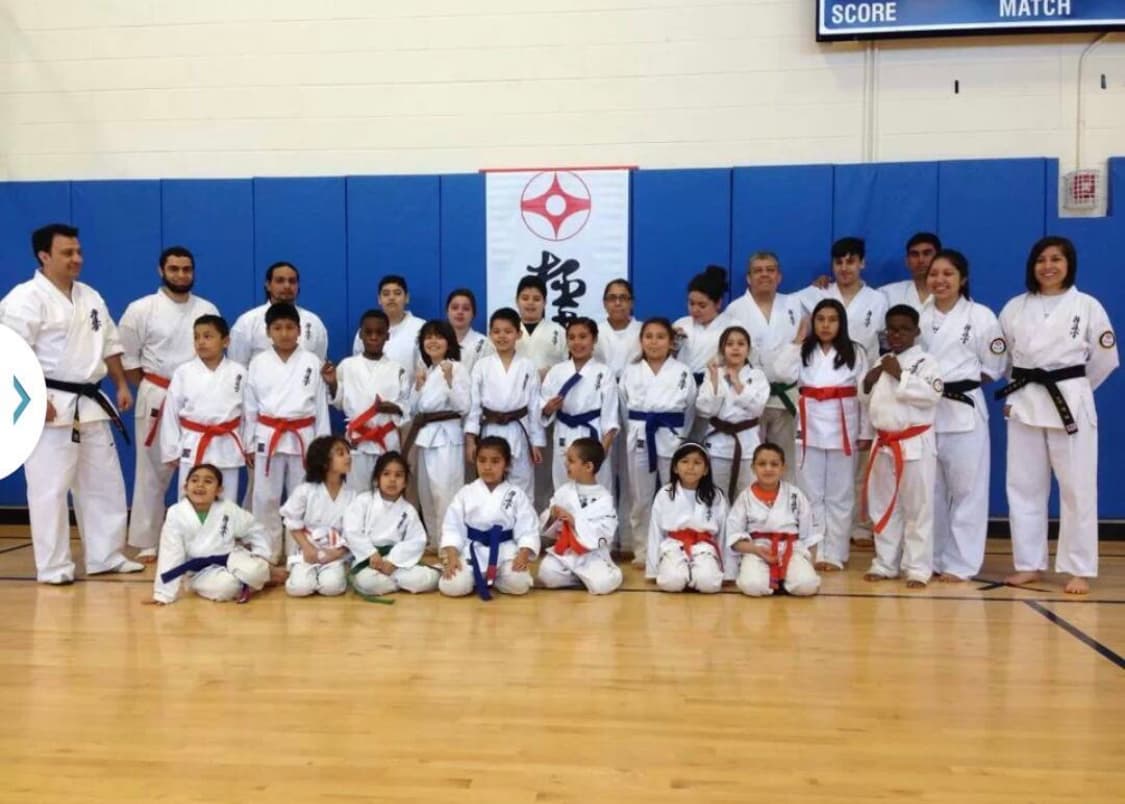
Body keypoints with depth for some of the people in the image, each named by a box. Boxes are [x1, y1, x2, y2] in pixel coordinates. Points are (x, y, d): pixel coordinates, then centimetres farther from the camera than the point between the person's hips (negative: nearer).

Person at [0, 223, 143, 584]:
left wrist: (121, 385, 10)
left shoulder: (90, 297, 13)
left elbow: (109, 345, 18)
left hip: (90, 404, 8)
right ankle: (53, 567, 9)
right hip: (51, 406, -8)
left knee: (104, 483, 12)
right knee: (49, 488, -1)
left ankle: (106, 556, 23)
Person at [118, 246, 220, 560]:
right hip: (156, 399, -3)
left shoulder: (207, 310, 6)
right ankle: (146, 542, 13)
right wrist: (147, 390, 1)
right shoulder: (141, 309, -3)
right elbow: (126, 356, 0)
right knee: (153, 472, 3)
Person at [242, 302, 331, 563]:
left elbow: (321, 406, 2)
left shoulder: (312, 362, 0)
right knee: (265, 498, 6)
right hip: (268, 437, 1)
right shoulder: (258, 363, 2)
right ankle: (266, 554, 19)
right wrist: (249, 445, 5)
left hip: (302, 438, -1)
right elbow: (249, 406, 6)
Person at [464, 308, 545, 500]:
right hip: (490, 433, 1)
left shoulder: (528, 367, 0)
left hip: (519, 434, 0)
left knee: (522, 489, 7)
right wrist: (470, 439, -6)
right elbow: (473, 404, 0)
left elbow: (535, 406, 2)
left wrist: (537, 442, 1)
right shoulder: (481, 366, 1)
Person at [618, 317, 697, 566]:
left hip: (671, 438, -1)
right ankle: (642, 551, 18)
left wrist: (677, 435, 4)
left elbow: (689, 409, 6)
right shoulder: (631, 372, 7)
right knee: (641, 498, 7)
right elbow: (624, 407, 12)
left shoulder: (683, 372, 3)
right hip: (639, 438, 1)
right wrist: (635, 432, 8)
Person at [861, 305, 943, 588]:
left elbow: (931, 395, -21)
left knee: (918, 508, -1)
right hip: (884, 444, 6)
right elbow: (872, 402, 17)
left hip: (915, 444, -6)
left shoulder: (925, 362, -6)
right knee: (884, 506, 12)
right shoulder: (881, 363, 13)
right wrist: (867, 385, -2)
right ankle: (885, 563, 23)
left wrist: (900, 375, -20)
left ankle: (918, 568, 7)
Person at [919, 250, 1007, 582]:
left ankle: (960, 563, 10)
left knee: (966, 489, 0)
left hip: (963, 410, -3)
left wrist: (957, 381, -9)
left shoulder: (981, 317, -3)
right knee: (928, 489, 11)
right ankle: (930, 558, 23)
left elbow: (994, 368, 1)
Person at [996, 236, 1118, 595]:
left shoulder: (1087, 306, -1)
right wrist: (1022, 388, 7)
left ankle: (1079, 569, 12)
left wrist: (1074, 387, 7)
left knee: (1077, 488, 1)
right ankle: (1028, 564, 18)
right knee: (1024, 486, 6)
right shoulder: (1014, 307, 5)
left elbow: (1105, 358, 4)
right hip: (1024, 403, 3)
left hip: (1070, 403, -2)